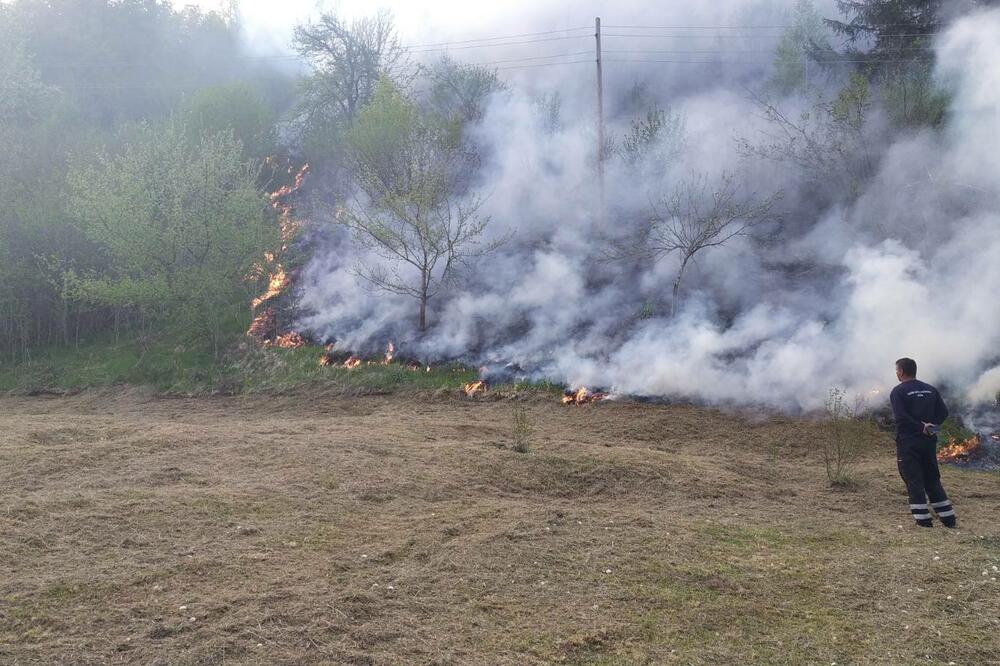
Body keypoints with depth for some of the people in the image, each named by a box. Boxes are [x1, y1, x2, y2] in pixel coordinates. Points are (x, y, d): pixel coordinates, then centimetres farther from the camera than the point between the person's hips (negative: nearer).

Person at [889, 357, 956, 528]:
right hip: (929, 442, 6)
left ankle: (923, 520, -2)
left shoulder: (898, 391, -8)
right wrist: (931, 427, -2)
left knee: (914, 480, 0)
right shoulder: (930, 390, 10)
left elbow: (900, 416, -20)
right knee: (932, 480, 14)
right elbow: (943, 412, 5)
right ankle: (949, 518, 14)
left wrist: (921, 427, -14)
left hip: (908, 442, -6)